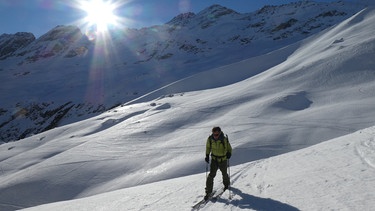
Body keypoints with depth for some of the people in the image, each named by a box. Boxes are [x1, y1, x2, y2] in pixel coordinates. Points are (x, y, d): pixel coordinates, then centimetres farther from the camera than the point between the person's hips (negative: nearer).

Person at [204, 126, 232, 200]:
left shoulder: (224, 139, -21)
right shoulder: (210, 139, -13)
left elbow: (229, 148, -8)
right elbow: (208, 147, 4)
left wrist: (229, 153, -27)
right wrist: (207, 155, -1)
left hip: (223, 159, -1)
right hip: (214, 159, 1)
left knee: (224, 173, 19)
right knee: (211, 174, -10)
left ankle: (226, 184, 51)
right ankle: (208, 191, -2)